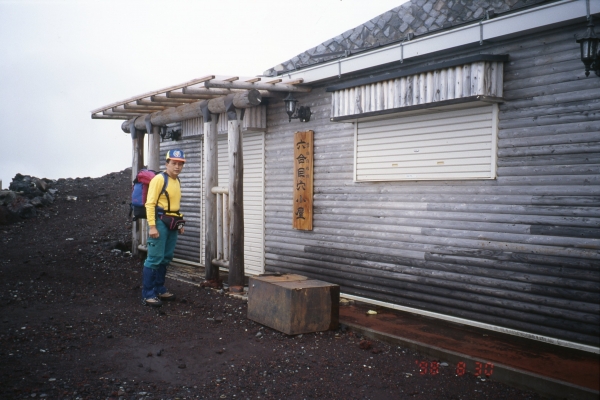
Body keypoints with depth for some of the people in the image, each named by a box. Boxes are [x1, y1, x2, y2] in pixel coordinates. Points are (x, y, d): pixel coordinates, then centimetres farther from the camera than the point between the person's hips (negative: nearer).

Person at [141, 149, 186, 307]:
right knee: (154, 258, -8)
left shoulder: (177, 181, 15)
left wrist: (179, 223, 20)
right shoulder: (159, 179, -11)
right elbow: (150, 204, -15)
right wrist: (152, 226, -21)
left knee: (166, 258, 13)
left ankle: (159, 289, 24)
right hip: (160, 222, -8)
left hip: (172, 224, 8)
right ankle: (147, 294, -2)